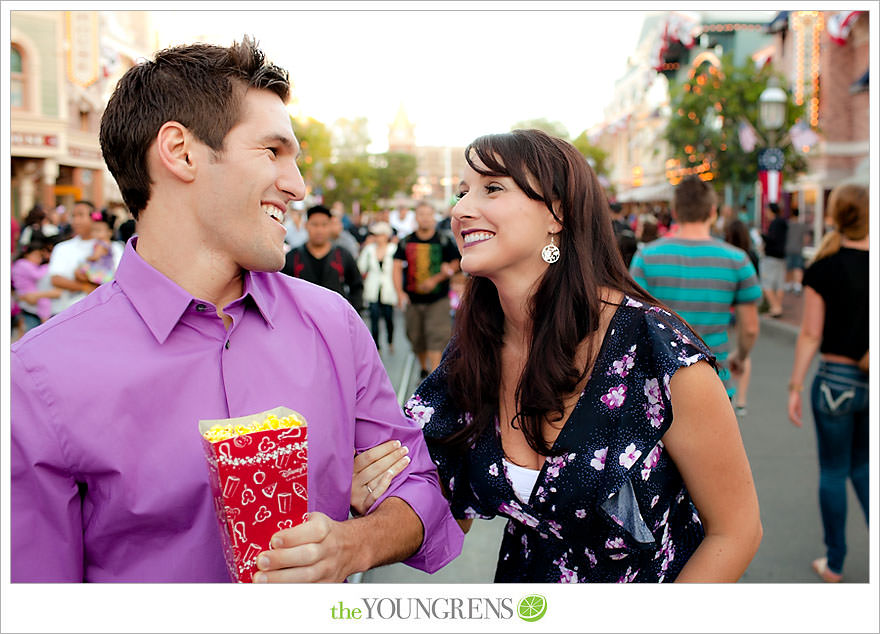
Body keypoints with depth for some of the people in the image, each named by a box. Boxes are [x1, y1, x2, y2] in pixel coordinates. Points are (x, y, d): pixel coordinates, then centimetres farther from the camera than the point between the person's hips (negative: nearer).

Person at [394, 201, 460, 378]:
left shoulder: (444, 241, -2)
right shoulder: (406, 242, 2)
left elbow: (455, 264, 1)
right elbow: (397, 267, -2)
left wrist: (436, 279, -10)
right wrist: (400, 292, -15)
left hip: (438, 299, -3)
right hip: (413, 299, 3)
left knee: (436, 336, -13)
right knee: (416, 337, 12)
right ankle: (424, 368, 36)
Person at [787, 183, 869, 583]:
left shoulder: (824, 269, -11)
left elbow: (811, 335, -10)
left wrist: (795, 386, -3)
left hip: (837, 379, -3)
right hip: (869, 382, 3)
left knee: (834, 471, 10)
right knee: (862, 466, 22)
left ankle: (834, 565, 22)